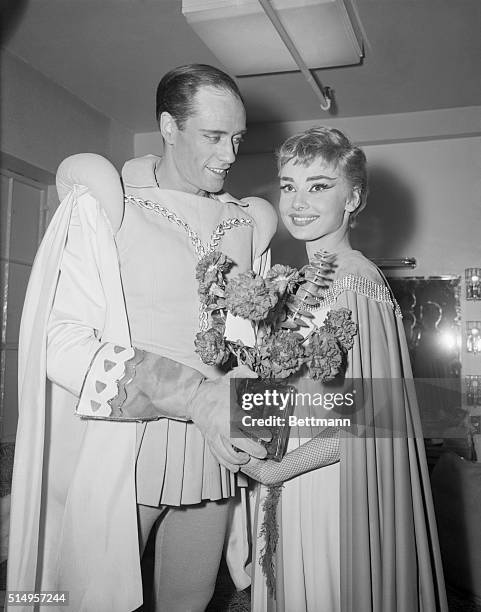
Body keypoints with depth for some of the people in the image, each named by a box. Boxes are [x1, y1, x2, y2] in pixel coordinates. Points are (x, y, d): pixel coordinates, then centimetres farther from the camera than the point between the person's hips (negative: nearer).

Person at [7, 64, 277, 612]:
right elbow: (62, 341, -15)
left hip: (214, 453, 5)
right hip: (118, 456, -4)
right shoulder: (103, 203, -6)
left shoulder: (246, 224, 11)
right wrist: (197, 398, -23)